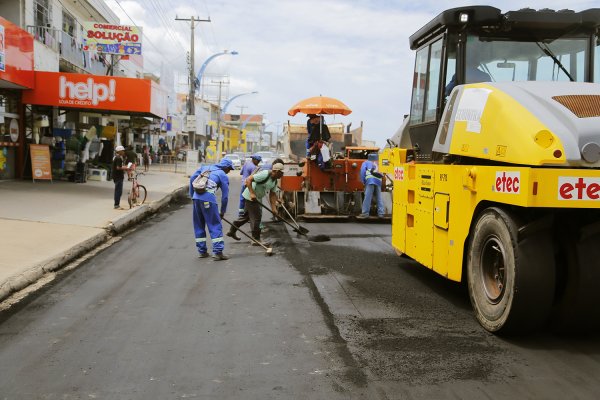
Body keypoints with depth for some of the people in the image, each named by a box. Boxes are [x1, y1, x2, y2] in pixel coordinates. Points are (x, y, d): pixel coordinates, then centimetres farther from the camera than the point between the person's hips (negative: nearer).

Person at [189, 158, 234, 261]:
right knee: (215, 226, 1)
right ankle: (218, 252, -3)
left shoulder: (205, 167, 22)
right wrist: (223, 211, 18)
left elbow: (192, 178, 15)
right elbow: (225, 196, 7)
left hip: (196, 198, 6)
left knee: (199, 226, 15)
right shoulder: (223, 176, 8)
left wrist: (192, 196, 21)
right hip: (208, 200, -6)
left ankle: (202, 251, 21)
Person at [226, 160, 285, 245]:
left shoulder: (274, 181, 4)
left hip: (257, 198, 10)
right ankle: (256, 239, 3)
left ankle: (232, 231, 32)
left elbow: (272, 194, 8)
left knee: (247, 215, 19)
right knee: (256, 217, -6)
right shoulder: (265, 174, -25)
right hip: (251, 197, -10)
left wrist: (273, 208, 1)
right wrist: (252, 193, -31)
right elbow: (248, 180, -27)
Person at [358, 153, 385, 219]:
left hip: (370, 180, -4)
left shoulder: (366, 163, 21)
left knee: (367, 197, -8)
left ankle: (365, 213, -11)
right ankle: (381, 213, 8)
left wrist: (363, 181, 6)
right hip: (378, 181, 4)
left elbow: (363, 170, 6)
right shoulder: (377, 165, 35)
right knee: (379, 198, 9)